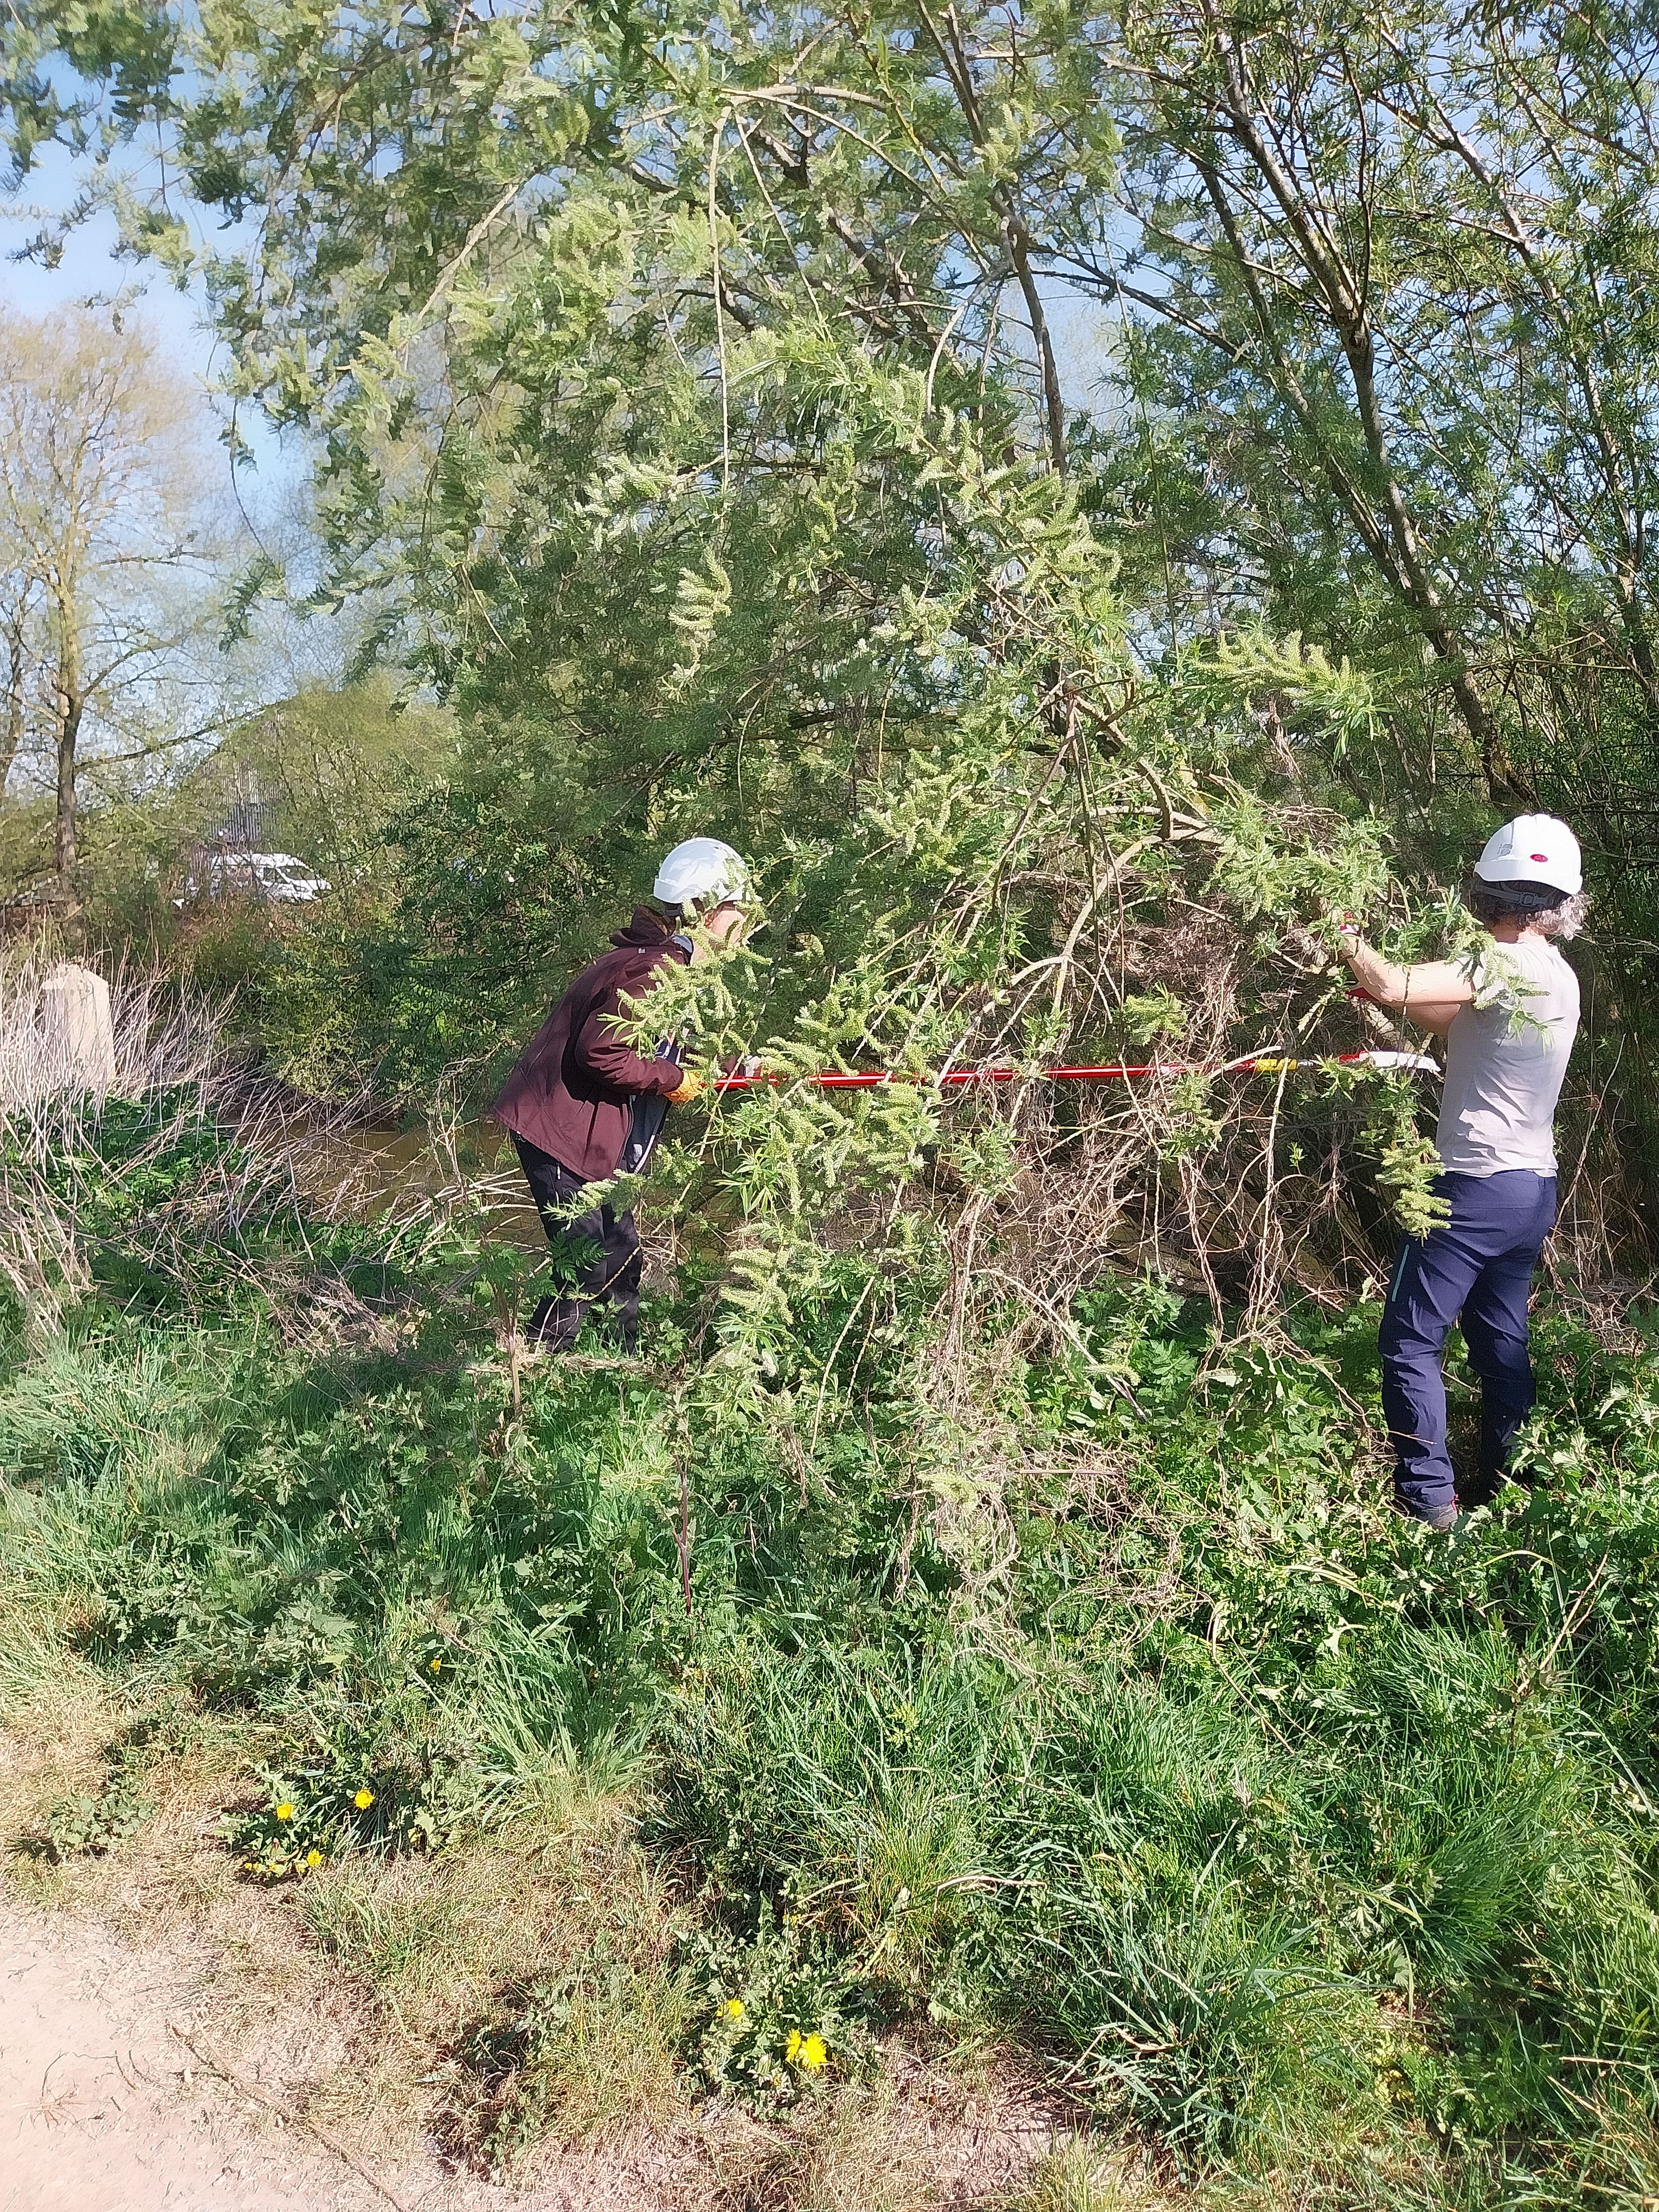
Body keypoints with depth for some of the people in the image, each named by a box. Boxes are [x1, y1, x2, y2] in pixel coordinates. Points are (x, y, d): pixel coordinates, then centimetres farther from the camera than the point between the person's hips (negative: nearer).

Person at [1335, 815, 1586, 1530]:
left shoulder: (1508, 967, -17)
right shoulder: (1560, 977, 10)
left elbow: (1393, 988, -27)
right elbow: (1455, 1021, 16)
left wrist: (1345, 935, -13)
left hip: (1477, 1187, -9)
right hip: (1532, 1188, 9)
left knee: (1411, 1341, -2)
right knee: (1501, 1342, 17)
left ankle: (1428, 1498, -3)